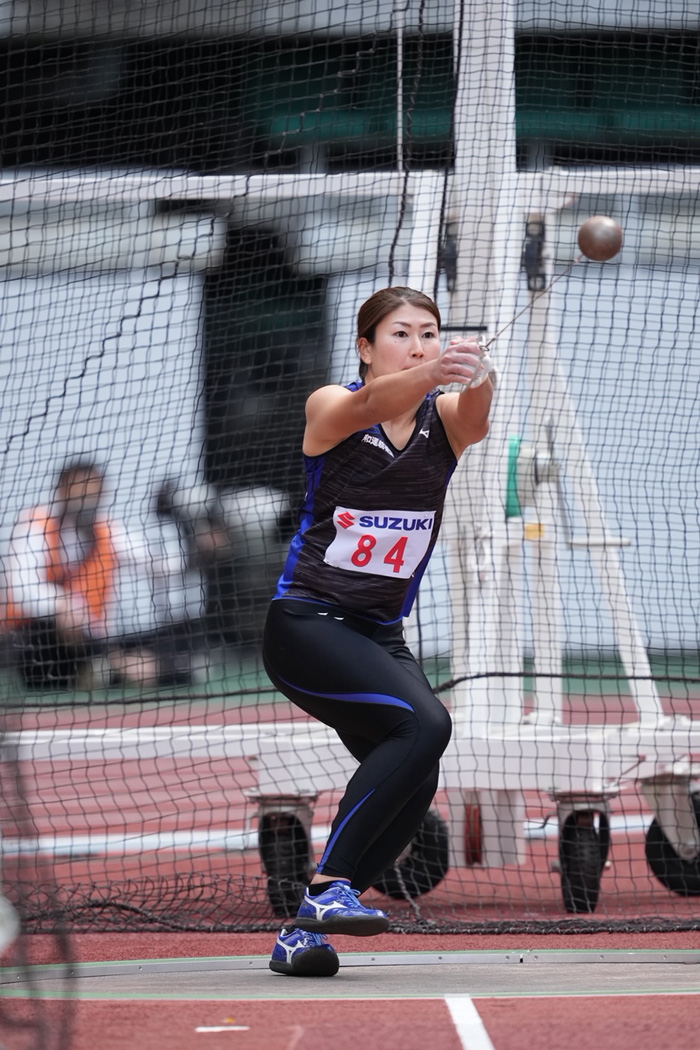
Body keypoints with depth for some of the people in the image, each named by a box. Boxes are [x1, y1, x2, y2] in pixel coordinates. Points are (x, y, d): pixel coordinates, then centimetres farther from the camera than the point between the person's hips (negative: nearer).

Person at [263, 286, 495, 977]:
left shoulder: (444, 418, 0)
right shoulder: (330, 407, -9)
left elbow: (473, 416, -25)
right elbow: (369, 405, -34)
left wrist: (477, 375, -51)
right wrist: (433, 373, -56)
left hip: (380, 634, 6)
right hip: (305, 625, -6)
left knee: (412, 784, -12)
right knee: (423, 723, -27)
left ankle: (303, 934, 2)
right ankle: (328, 886, -28)